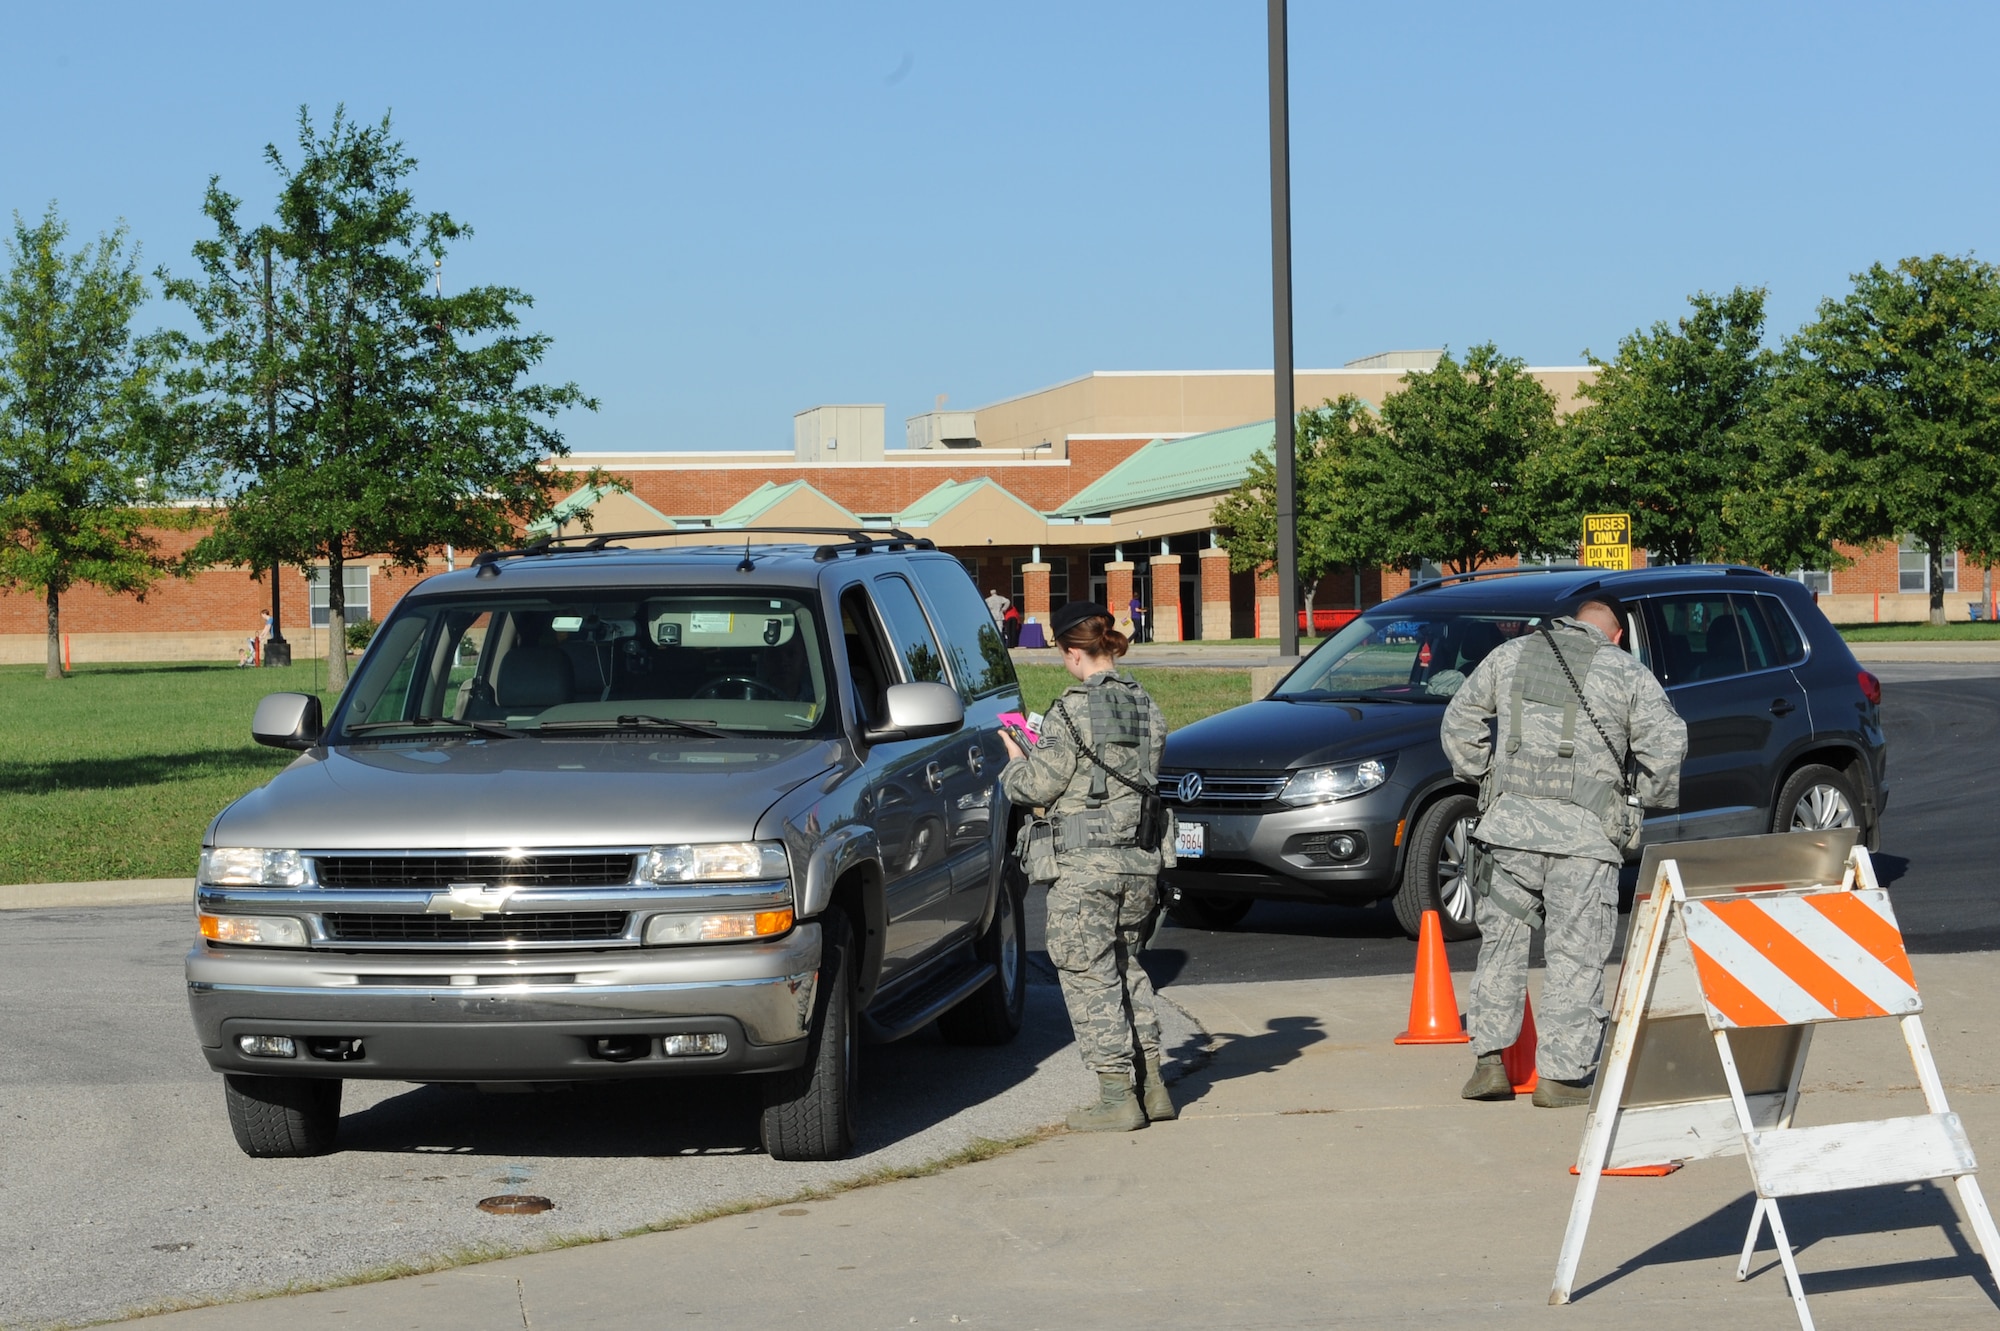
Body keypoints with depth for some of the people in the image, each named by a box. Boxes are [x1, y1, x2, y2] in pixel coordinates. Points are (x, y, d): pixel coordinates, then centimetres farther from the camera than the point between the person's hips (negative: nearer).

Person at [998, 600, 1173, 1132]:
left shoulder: (1071, 712, -13)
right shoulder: (1147, 707, 8)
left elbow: (1040, 785, -11)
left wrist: (1014, 762, 12)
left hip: (1086, 862, -7)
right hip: (1140, 856, 7)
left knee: (1089, 973, 1)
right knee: (1125, 965, 19)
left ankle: (1117, 1095, 0)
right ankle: (1150, 1083, 19)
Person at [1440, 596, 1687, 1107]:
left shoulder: (1510, 655, 13)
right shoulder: (1627, 672, 5)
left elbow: (1461, 720, 16)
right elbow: (1667, 742, -1)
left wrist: (1482, 776, 23)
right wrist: (1647, 795, 14)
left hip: (1510, 818, 3)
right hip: (1584, 833, -3)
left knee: (1502, 938, 14)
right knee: (1577, 951, 1)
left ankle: (1489, 1061, 12)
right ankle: (1562, 1074, 0)